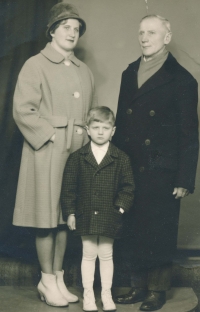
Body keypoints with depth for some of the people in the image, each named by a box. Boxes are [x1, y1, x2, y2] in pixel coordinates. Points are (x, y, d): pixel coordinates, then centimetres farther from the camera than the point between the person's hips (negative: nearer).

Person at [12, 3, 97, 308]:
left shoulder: (84, 71, 16)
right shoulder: (36, 65, -1)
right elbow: (22, 110, -9)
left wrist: (85, 140, 5)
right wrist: (50, 136, -14)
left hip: (76, 150, 5)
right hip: (46, 150, -5)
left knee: (65, 217, 9)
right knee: (47, 217, 0)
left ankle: (59, 278, 20)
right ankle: (47, 282, 12)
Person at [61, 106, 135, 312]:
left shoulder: (121, 159, -1)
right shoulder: (77, 158, -1)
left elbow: (128, 186, 3)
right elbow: (68, 187, 1)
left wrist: (121, 207, -7)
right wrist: (70, 212, -3)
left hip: (110, 217, 0)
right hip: (85, 216, 0)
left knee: (106, 255, 10)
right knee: (88, 255, 10)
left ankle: (106, 295, 24)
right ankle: (88, 295, 22)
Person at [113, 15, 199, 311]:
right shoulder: (129, 73, 12)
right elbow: (121, 120, 13)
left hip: (162, 172, -5)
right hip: (130, 170, 5)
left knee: (160, 232, 4)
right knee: (135, 231, 11)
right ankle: (138, 286, 26)